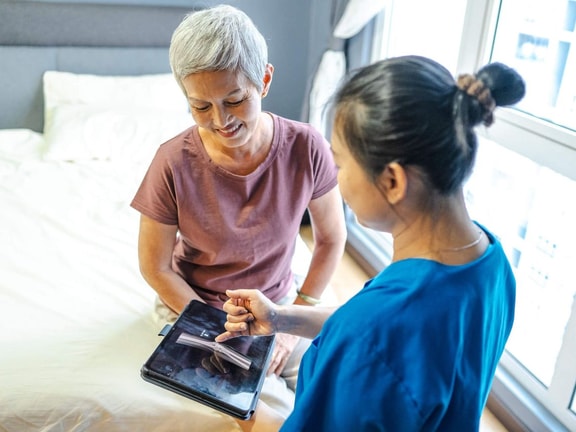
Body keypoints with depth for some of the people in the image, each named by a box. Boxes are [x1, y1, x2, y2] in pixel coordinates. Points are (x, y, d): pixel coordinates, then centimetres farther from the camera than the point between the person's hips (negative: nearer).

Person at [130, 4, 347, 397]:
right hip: (195, 305, -1)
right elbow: (155, 267, -11)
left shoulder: (306, 148, -21)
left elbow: (332, 238, -7)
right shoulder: (174, 164, -24)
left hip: (276, 301, 2)